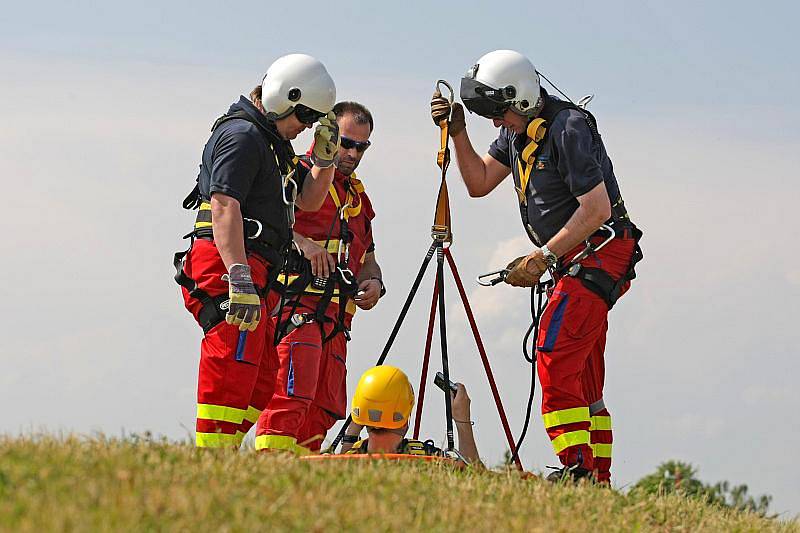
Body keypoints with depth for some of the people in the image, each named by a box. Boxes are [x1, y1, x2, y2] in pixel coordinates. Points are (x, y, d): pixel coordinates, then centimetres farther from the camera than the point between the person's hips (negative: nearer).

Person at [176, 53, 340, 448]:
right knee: (233, 371, -16)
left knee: (263, 383, 11)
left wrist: (324, 157, 13)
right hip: (229, 268, -11)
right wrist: (240, 280, -28)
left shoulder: (271, 142, 23)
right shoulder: (242, 135, -9)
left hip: (253, 273, 11)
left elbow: (306, 201, 31)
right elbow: (224, 208, -20)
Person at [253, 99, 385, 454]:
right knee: (291, 398, -20)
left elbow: (368, 259, 31)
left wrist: (373, 283, 9)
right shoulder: (297, 173, 1)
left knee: (323, 410, 4)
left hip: (335, 317, 8)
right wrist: (299, 241, -25)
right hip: (296, 307, -8)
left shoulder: (358, 196, 27)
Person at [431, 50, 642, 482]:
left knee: (555, 354, -19)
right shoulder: (517, 131, 10)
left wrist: (543, 258, -18)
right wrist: (457, 132, 3)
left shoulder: (568, 129, -19)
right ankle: (598, 481, 9)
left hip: (599, 253, -10)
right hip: (573, 261, 10)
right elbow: (479, 183, 17)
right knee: (581, 375, 8)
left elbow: (596, 208, -22)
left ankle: (577, 467, -22)